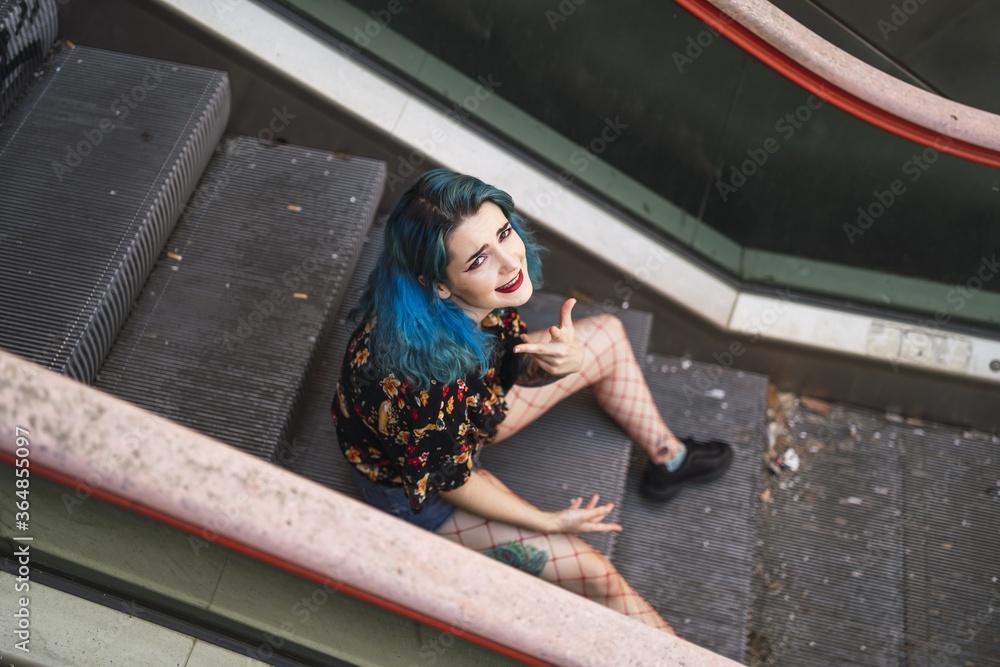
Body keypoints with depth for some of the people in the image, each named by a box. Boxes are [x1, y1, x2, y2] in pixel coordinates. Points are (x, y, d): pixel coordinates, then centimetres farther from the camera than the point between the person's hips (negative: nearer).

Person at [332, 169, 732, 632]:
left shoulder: (480, 300, -25)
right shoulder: (420, 374, -43)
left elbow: (515, 365, -8)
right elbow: (449, 479, -26)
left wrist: (562, 362, -33)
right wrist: (551, 522, -11)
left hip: (469, 413, 7)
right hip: (411, 485, -7)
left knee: (608, 335, 9)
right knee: (592, 571, -11)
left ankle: (667, 458, 30)